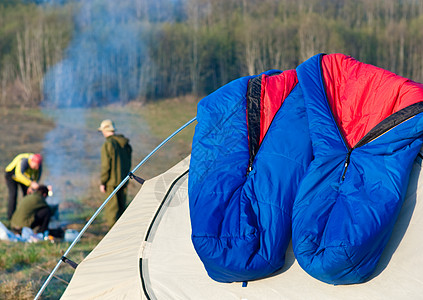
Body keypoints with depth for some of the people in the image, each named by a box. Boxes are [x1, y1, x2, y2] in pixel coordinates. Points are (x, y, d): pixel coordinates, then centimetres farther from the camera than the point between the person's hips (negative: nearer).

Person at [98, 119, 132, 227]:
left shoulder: (107, 145, -15)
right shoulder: (125, 144, 9)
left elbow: (106, 166, -16)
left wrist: (102, 182, -9)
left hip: (112, 182, -7)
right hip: (123, 180, 7)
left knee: (112, 207, -3)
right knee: (121, 206, 15)